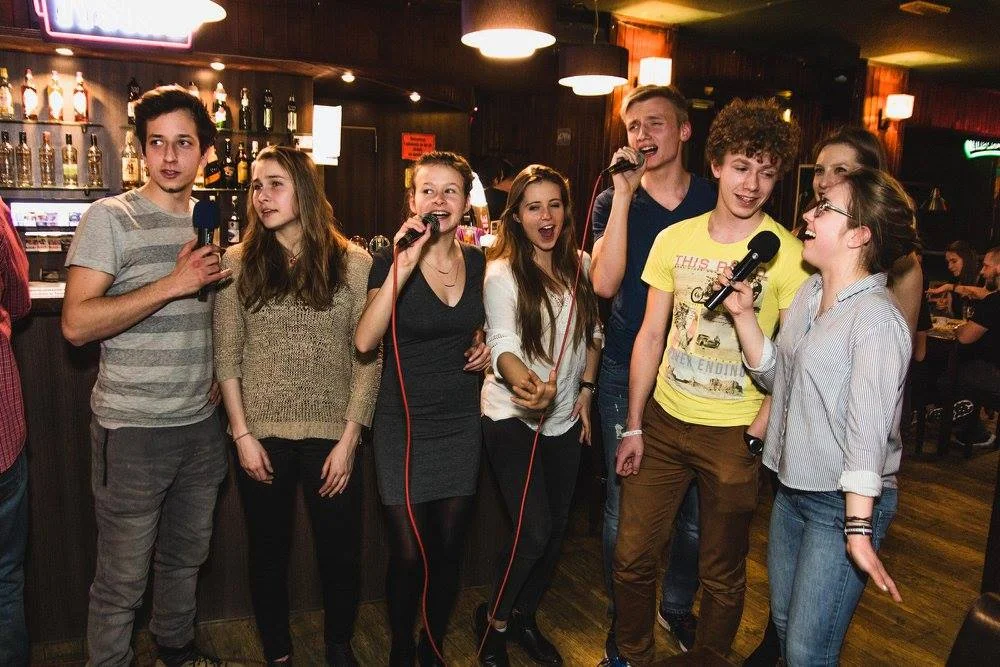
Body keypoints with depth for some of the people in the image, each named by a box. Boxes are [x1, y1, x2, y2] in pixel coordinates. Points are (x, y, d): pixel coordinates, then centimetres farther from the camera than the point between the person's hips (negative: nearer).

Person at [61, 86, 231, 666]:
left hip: (202, 423, 6)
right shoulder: (110, 218, -8)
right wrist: (173, 284, -23)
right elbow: (77, 323, -17)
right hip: (133, 428, -5)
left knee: (187, 557, 21)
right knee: (122, 580, 6)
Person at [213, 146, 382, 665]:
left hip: (330, 433, -1)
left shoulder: (353, 263, -3)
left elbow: (368, 358, -4)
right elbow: (226, 358, 2)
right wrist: (242, 434, -4)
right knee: (268, 550, 15)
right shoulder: (237, 262, 1)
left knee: (341, 551, 9)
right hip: (262, 433, 1)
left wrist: (349, 438, -8)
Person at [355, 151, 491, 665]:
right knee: (407, 554, 4)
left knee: (448, 550, 14)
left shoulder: (478, 262, 3)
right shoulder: (392, 262, -10)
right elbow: (364, 342, -26)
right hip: (403, 425, -3)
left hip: (461, 424, 4)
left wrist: (484, 346, 0)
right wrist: (402, 267, -32)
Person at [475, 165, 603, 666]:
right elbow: (503, 344, -25)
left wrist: (586, 387, 6)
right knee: (535, 531, -11)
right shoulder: (502, 272, -13)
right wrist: (526, 382, -44)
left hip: (565, 417, 6)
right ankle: (493, 618, 16)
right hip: (512, 418, -5)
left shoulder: (579, 265, 3)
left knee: (557, 530, 12)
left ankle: (524, 617, 34)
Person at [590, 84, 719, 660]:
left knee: (697, 504, 11)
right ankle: (625, 618, 28)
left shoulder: (717, 200, 2)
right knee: (624, 504, 7)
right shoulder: (614, 202, -1)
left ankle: (678, 604, 37)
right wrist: (624, 195, -19)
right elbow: (605, 283, -17)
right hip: (627, 375, -1)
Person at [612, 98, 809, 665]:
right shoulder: (674, 239, 2)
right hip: (662, 420, 4)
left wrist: (762, 431, -15)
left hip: (734, 434, -3)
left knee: (722, 574, 12)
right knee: (632, 555, 12)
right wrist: (634, 426, 4)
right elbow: (651, 335, 5)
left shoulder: (788, 253, -9)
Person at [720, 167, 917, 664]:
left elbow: (867, 428, -26)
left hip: (845, 504, -8)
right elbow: (775, 376, 9)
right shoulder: (808, 292, 6)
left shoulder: (876, 317, -20)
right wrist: (744, 315, -3)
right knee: (784, 624, 22)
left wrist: (858, 529, -29)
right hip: (791, 491, 8)